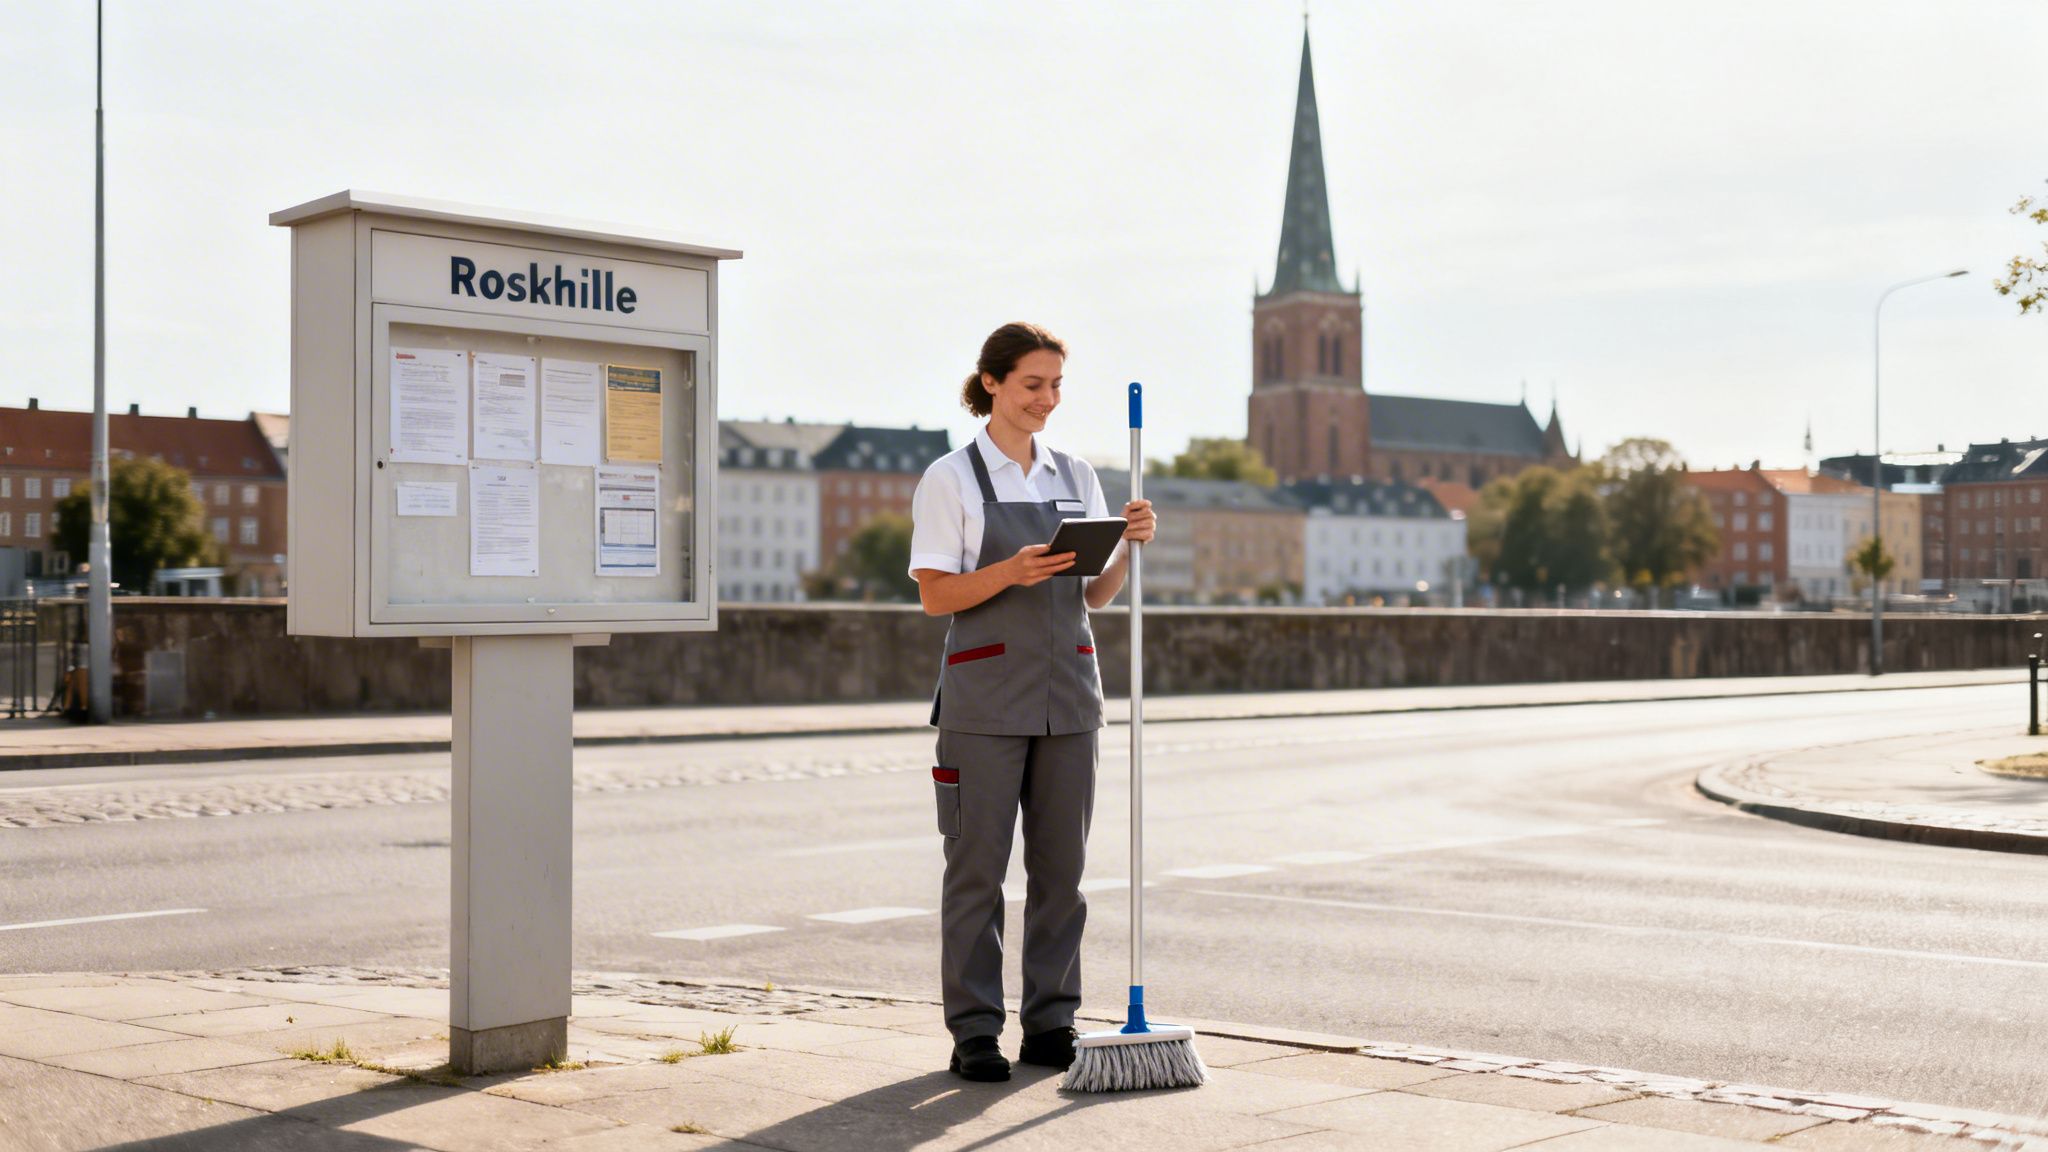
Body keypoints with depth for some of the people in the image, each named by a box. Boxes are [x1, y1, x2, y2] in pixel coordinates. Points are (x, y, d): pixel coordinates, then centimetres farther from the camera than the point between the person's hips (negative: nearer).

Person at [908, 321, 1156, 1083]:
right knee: (978, 865, -2)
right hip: (985, 692, -5)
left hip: (1066, 690, 5)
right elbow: (934, 595, -6)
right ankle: (973, 1031, 6)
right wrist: (1010, 572, -21)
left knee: (1061, 864, 6)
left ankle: (1050, 1024, 15)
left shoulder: (1076, 477, 12)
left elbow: (1097, 595, 12)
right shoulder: (951, 479, -2)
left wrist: (1130, 542, -6)